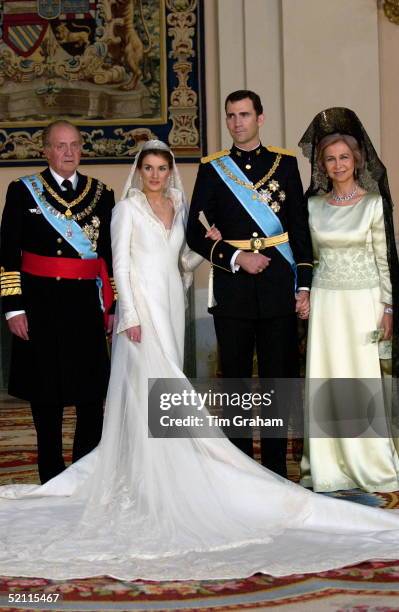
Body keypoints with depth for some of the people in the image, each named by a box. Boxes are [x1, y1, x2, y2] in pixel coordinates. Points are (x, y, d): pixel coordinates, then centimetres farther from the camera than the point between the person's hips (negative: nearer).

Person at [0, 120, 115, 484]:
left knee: (93, 392, 7)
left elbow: (112, 255, 9)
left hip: (86, 303, 2)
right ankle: (52, 477, 20)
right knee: (46, 393, 7)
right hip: (40, 304, -2)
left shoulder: (102, 194, 8)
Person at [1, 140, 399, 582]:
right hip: (142, 305, -5)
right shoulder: (127, 209, -2)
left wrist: (207, 246, -2)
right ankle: (150, 477, -5)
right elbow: (120, 264, -8)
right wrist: (130, 316, -16)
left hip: (172, 305, 5)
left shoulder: (179, 207, 14)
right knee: (150, 387, -9)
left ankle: (164, 469, 16)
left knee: (161, 387, 8)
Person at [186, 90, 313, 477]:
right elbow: (196, 233, 3)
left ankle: (276, 467, 16)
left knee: (279, 378, 5)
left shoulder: (285, 162, 7)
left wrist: (304, 285, 2)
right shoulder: (212, 169, 5)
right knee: (235, 380, 6)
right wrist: (237, 257, -10)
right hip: (233, 288, 0)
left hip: (279, 287, 0)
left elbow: (301, 228, 7)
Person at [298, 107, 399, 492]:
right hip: (325, 300, 3)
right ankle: (329, 464, 15)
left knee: (364, 380, 0)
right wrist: (305, 297, 7)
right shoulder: (313, 204, 7)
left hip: (363, 300, -3)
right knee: (327, 379, 5)